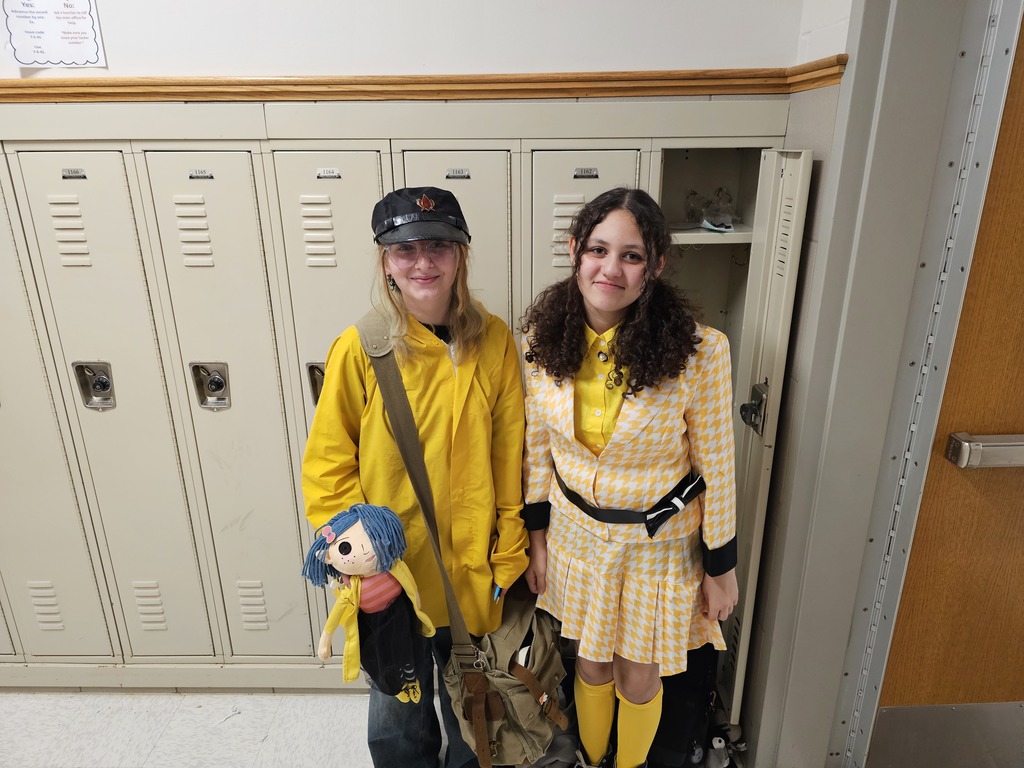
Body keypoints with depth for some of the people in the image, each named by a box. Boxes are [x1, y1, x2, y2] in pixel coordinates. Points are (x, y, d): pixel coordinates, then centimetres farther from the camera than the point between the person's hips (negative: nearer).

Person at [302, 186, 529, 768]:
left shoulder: (494, 340, -8)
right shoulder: (359, 349, -13)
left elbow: (511, 460, -3)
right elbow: (327, 468, -7)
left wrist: (508, 558, 0)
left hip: (471, 572, 2)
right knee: (398, 721, 21)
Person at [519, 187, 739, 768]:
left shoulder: (700, 352, -23)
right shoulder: (544, 340, -12)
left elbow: (717, 469, -11)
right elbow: (538, 448, 0)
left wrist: (721, 567, -4)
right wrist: (537, 537, 6)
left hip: (660, 546, -2)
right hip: (576, 537, 3)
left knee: (638, 680, 19)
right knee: (591, 664, 24)